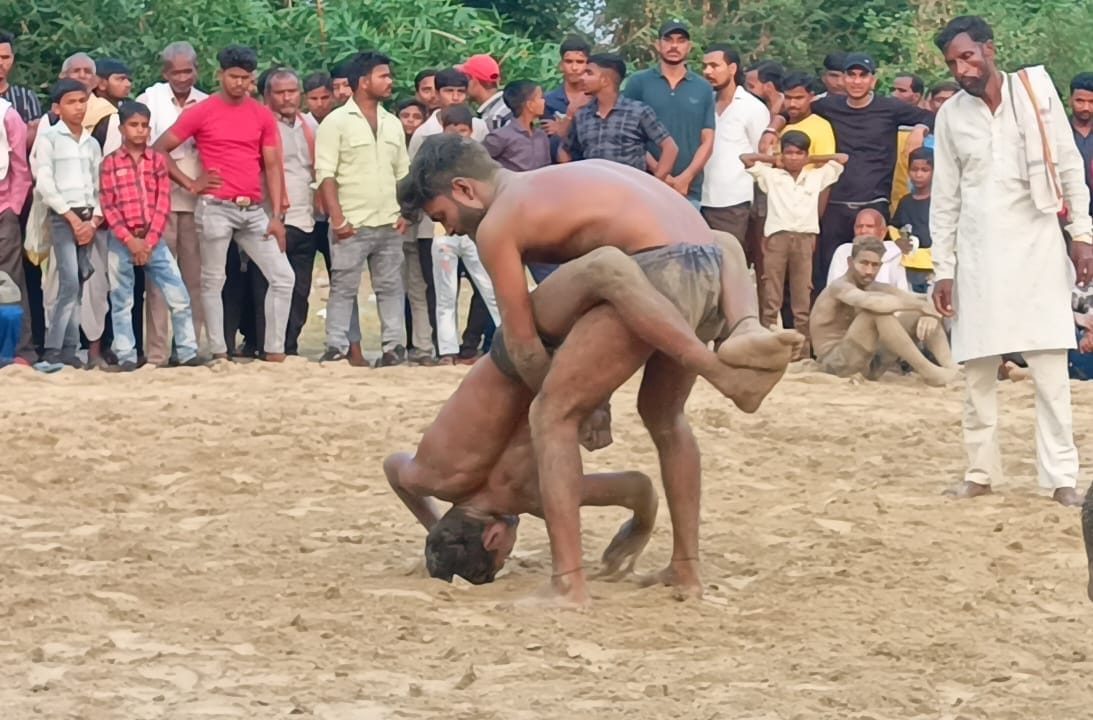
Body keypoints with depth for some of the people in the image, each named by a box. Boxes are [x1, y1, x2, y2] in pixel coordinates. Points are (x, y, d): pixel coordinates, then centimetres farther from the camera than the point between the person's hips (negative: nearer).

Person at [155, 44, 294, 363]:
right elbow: (159, 149, 1)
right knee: (213, 282, 1)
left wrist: (277, 215, 2)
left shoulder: (262, 115, 9)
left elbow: (273, 166, 9)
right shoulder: (200, 112, -2)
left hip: (253, 210, 4)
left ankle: (274, 351, 4)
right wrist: (190, 183, -3)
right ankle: (219, 353, 8)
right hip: (216, 208, -4)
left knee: (283, 277, -2)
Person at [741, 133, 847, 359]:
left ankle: (802, 349, 3)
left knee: (802, 298, 2)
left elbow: (841, 159, 20)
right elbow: (745, 158, 11)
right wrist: (774, 160, 15)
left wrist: (811, 161, 19)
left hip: (804, 238, 1)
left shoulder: (816, 177, 15)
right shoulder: (771, 176, 11)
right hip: (777, 236, -1)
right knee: (771, 297, -2)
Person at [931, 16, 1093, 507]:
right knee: (978, 369, 2)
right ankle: (980, 471, 11)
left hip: (1037, 245, -2)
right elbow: (945, 198, 7)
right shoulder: (950, 116, 3)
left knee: (1050, 368, -5)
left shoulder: (1037, 89, -1)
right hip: (978, 252, 2)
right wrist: (943, 269, 4)